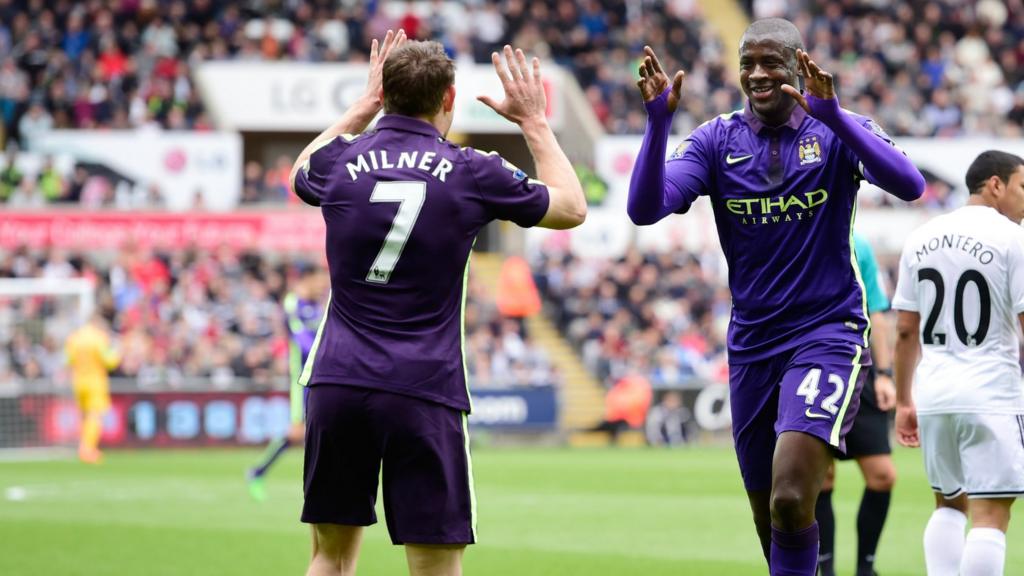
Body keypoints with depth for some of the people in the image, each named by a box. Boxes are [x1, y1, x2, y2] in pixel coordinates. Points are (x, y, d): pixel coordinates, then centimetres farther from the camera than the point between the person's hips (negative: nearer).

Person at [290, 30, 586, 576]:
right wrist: (534, 121, 24)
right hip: (424, 390, -3)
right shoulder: (472, 173, -2)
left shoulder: (340, 161, 4)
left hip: (337, 382, 3)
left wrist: (363, 106, 34)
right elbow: (571, 207, 15)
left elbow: (301, 175, 32)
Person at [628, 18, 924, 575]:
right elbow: (644, 209, -11)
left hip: (826, 335, -4)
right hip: (751, 346, 4)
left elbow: (908, 184, -24)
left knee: (791, 502, -21)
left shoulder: (836, 131, -5)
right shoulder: (717, 140, 2)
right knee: (769, 521, 11)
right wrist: (657, 122, -26)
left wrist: (832, 116, -37)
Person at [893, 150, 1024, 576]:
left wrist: (903, 401, 18)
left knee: (949, 504, 20)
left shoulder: (921, 239, 11)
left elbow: (905, 330, 12)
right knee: (990, 514, -5)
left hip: (933, 396, 6)